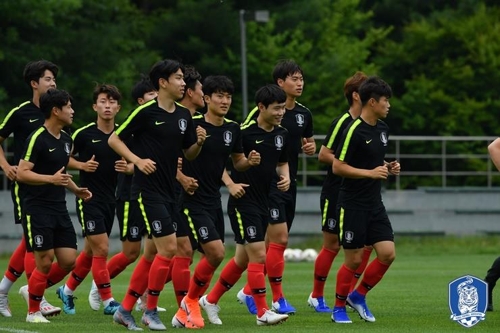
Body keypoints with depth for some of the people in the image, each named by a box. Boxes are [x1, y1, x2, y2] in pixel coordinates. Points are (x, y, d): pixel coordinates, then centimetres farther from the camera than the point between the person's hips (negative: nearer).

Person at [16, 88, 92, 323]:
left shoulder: (66, 139, 13)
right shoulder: (37, 138, -12)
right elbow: (22, 173, -17)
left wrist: (75, 189, 15)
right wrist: (51, 179, -28)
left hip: (59, 208, 8)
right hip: (37, 208, -8)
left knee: (69, 261, 2)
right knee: (45, 261, -8)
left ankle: (35, 290, 24)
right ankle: (33, 311, 6)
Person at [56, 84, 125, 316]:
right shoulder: (83, 134, -9)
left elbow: (133, 165, 12)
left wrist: (128, 168, -11)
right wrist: (82, 165, -16)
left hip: (110, 199, 5)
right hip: (89, 198, -5)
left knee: (91, 251, 14)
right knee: (101, 248, -12)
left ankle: (67, 290, 32)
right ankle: (107, 301, -6)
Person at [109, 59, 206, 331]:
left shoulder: (183, 115, 9)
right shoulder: (146, 112, -11)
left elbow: (189, 154, 16)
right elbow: (114, 139, -6)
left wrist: (199, 143, -5)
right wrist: (138, 160, -19)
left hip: (169, 192, 8)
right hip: (148, 190, -8)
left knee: (152, 252, 10)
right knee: (168, 247, -13)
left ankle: (125, 309, 19)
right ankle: (151, 311, -1)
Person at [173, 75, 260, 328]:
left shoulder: (232, 129, 6)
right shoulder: (192, 124, -13)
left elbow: (237, 162, 17)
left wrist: (249, 162, -5)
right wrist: (180, 177, -24)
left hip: (214, 201, 7)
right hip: (192, 200, -7)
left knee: (212, 257, 6)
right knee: (216, 252, -17)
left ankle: (184, 313, 18)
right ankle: (191, 301, 5)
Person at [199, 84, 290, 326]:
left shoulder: (281, 135, 6)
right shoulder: (244, 131, -15)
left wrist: (285, 177, 3)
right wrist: (231, 183, -24)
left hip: (262, 201, 8)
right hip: (243, 201, -8)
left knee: (243, 259, 13)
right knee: (258, 254, -11)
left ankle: (210, 300, 27)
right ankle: (262, 312, -7)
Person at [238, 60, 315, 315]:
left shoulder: (304, 114, 9)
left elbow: (309, 143, 22)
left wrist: (310, 148, 0)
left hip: (289, 184, 7)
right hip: (268, 185, -7)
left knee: (270, 243, 9)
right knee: (279, 238, -12)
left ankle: (249, 291, 20)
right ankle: (278, 298, -4)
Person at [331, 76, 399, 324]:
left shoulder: (382, 128, 9)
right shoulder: (354, 130, -16)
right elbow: (338, 167, -17)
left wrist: (388, 168, 4)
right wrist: (370, 173, -21)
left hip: (374, 204, 7)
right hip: (352, 205, -7)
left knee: (387, 254, -2)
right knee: (354, 259, -2)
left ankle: (358, 296, 17)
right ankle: (339, 307, 15)